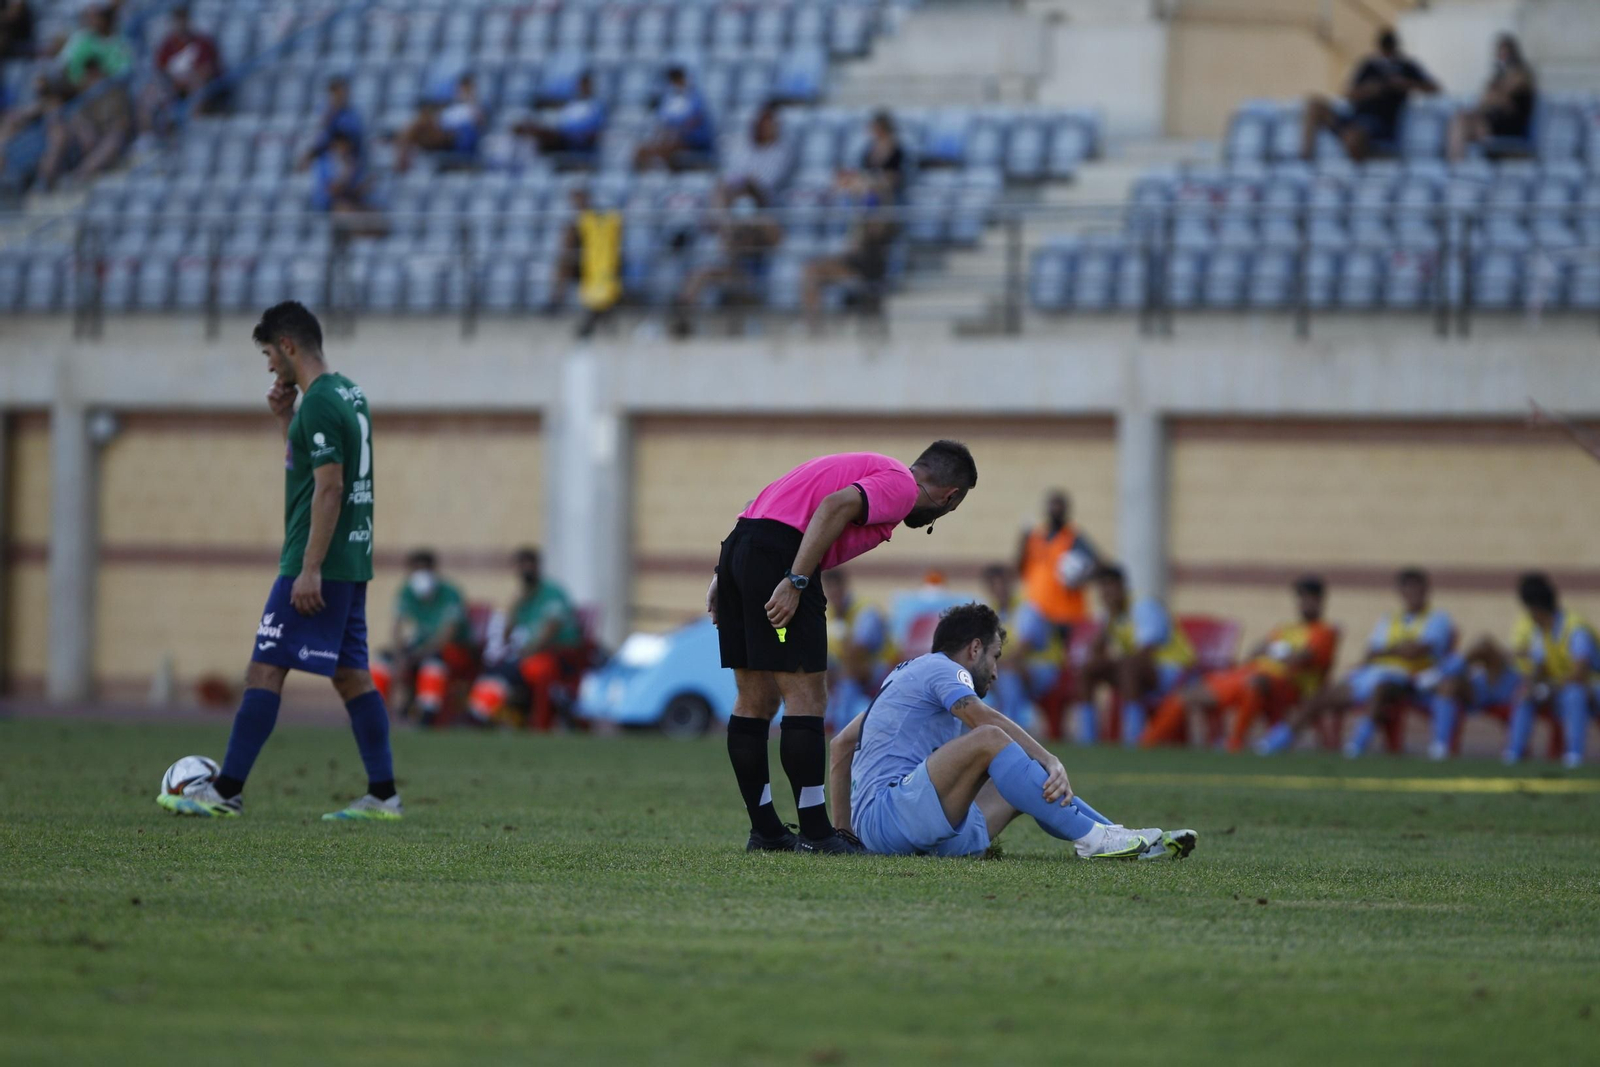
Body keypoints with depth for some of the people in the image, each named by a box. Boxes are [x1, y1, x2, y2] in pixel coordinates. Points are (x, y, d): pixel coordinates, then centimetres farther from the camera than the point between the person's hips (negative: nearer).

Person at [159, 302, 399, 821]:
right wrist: (285, 420, 15)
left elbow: (328, 487, -21)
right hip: (352, 561, 10)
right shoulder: (350, 393, 15)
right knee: (351, 676, 9)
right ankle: (382, 796, 7)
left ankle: (227, 792, -6)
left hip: (316, 564, -10)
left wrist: (310, 569, -22)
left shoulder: (319, 404, -15)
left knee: (265, 670, -7)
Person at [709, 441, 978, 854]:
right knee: (806, 697, -5)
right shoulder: (902, 486, 0)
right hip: (778, 554, -9)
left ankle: (765, 831, 19)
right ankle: (815, 833, -4)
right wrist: (795, 583, -22)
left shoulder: (871, 469, 27)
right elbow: (835, 507, -18)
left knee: (756, 699, 13)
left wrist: (723, 576, 20)